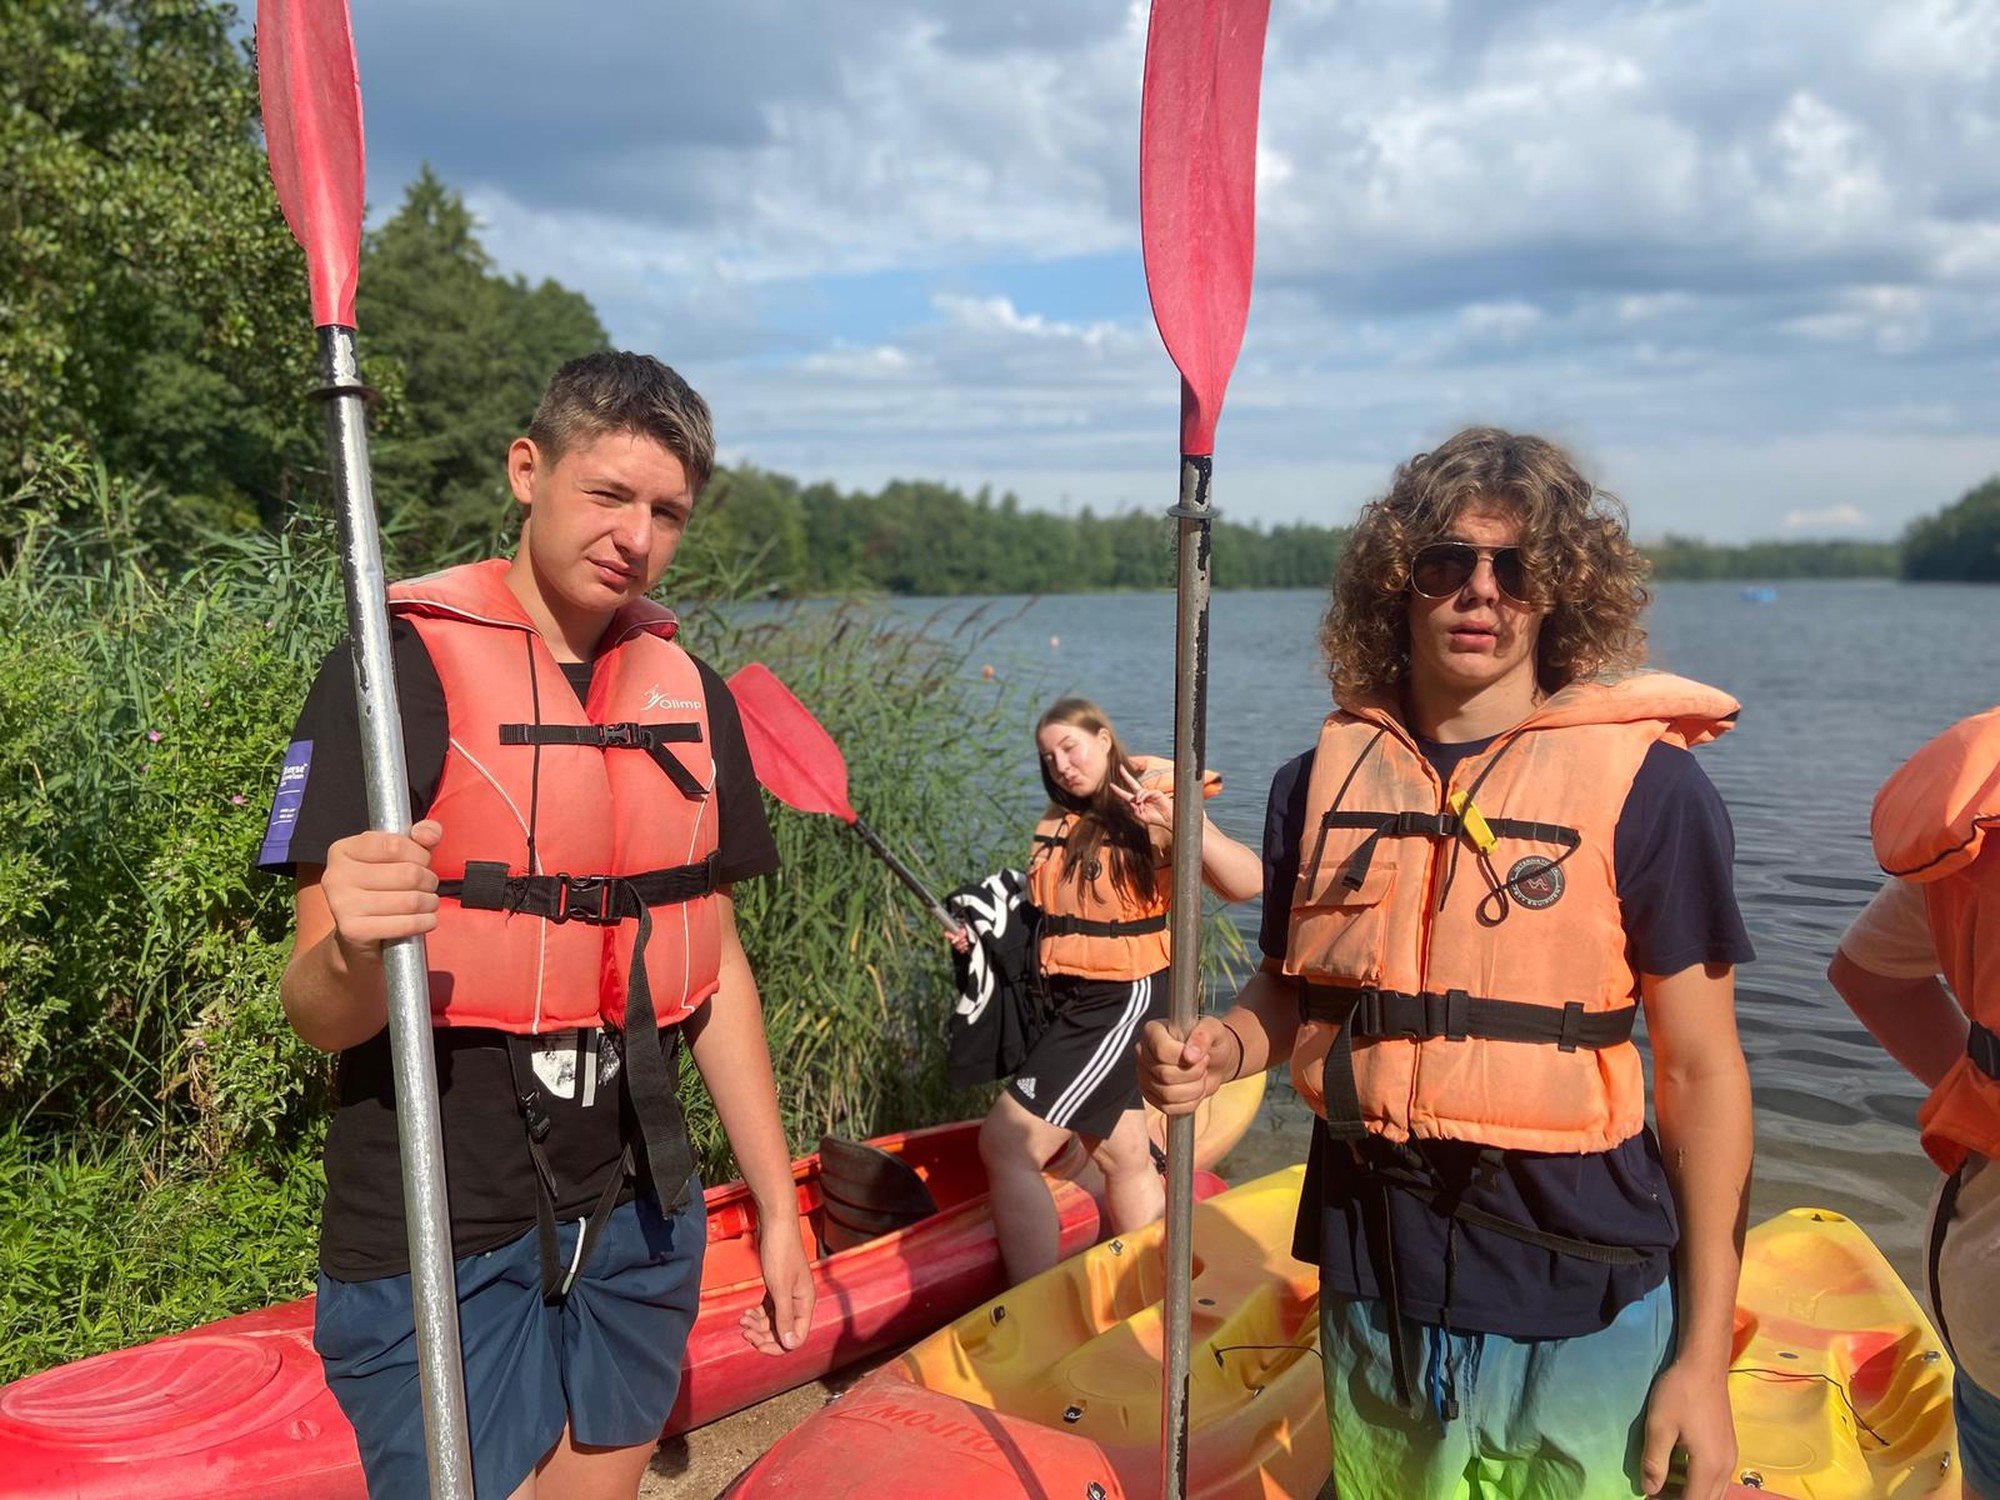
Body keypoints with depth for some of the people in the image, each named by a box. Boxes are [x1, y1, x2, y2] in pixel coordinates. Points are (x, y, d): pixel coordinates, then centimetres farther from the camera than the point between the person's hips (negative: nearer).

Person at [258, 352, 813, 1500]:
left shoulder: (692, 695, 4)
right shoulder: (400, 670, -13)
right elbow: (323, 1015, -15)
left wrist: (779, 1202, 10)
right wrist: (355, 950, -38)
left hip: (638, 1217, 5)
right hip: (438, 1238, -5)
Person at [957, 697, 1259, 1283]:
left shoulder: (1153, 809, -14)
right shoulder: (1057, 825, 9)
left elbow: (1247, 883, -26)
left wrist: (1176, 823, -40)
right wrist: (982, 936, 6)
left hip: (1126, 999, -8)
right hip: (1075, 1004, 8)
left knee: (1006, 1144, -13)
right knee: (1122, 1158, 18)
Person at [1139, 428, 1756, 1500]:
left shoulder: (1644, 786, -10)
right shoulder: (1323, 778, 0)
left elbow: (1701, 1070, -7)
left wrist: (1704, 1354, -6)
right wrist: (1226, 1044, -11)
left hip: (1576, 1301, -3)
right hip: (1371, 1289, 4)